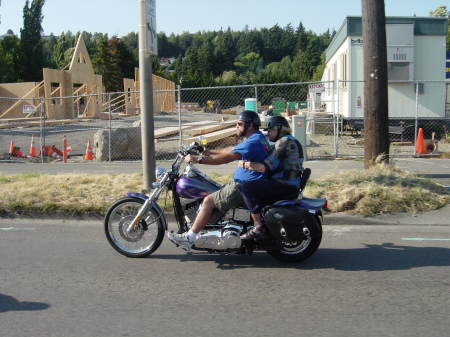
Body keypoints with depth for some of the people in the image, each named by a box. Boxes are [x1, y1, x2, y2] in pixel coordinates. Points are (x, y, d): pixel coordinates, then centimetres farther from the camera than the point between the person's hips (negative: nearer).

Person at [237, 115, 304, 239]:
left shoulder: (284, 142, -10)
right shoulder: (292, 141, 23)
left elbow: (265, 167, -18)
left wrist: (245, 164, -7)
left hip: (285, 185, -11)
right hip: (291, 186, 11)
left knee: (247, 187, -18)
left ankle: (259, 228, -21)